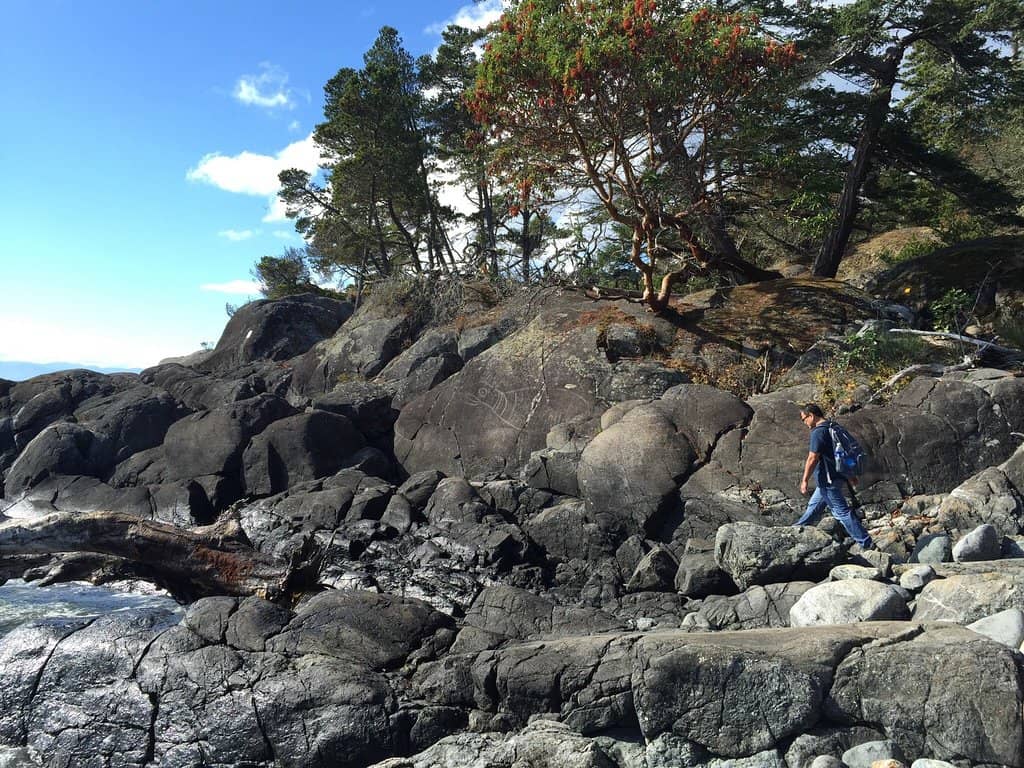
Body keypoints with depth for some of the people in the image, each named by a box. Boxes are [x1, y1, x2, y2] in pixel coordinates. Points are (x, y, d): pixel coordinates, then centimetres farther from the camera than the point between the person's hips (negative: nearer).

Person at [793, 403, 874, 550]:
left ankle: (866, 542, -2)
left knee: (841, 511, -5)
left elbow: (812, 458, -21)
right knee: (814, 506, 20)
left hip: (828, 479, -10)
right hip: (836, 476, 10)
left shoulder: (818, 432, -18)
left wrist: (805, 480, -15)